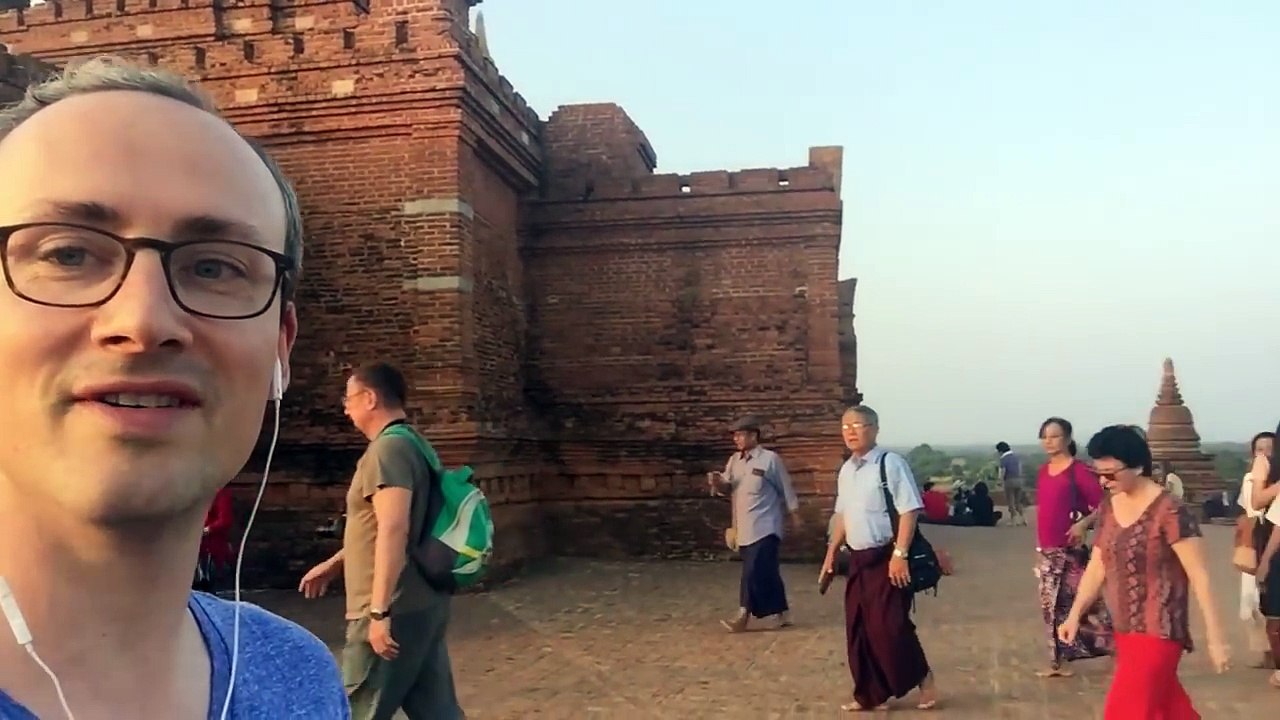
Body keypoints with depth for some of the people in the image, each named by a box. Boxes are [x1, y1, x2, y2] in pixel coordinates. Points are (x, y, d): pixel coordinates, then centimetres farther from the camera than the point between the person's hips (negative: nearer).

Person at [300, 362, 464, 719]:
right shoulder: (412, 445, 16)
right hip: (423, 604, 9)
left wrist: (379, 611, -27)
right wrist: (333, 565, 30)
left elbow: (393, 530, -25)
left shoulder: (388, 449, -15)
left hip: (394, 610, -9)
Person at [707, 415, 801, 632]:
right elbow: (725, 488, 8)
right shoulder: (734, 460, 9)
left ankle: (743, 616, -1)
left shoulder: (770, 459, -9)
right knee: (767, 572, 13)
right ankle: (782, 614, 22)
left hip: (764, 529, -6)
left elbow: (786, 490, -3)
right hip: (744, 529, 7)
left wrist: (795, 516, 2)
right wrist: (717, 482, -15)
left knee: (754, 572, -8)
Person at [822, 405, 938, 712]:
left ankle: (923, 680, 17)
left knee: (888, 626, -7)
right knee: (858, 629, 11)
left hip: (885, 558, -8)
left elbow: (909, 511, -17)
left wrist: (899, 554, -22)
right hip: (858, 559, 8)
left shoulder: (890, 463, -14)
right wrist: (832, 553, 19)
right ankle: (869, 695, 24)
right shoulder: (845, 471, 11)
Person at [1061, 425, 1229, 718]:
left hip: (1158, 631, -7)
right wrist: (1075, 615, 4)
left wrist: (1215, 637, -14)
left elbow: (1199, 576, -15)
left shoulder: (1169, 511, -16)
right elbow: (1097, 567, 10)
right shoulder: (1109, 508, 5)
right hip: (1125, 630, 7)